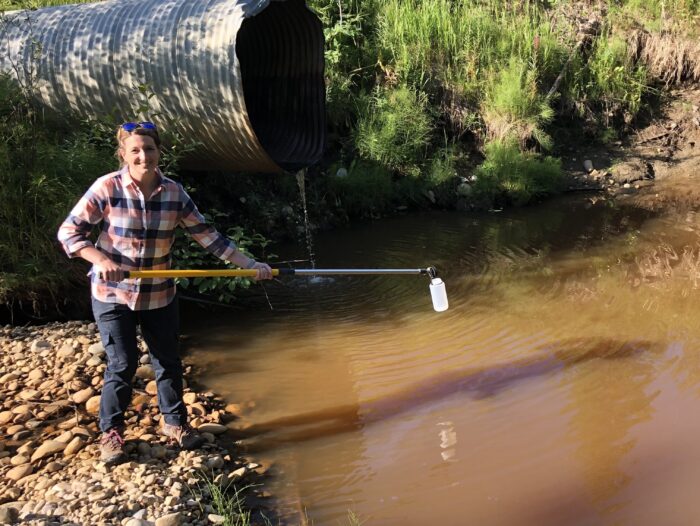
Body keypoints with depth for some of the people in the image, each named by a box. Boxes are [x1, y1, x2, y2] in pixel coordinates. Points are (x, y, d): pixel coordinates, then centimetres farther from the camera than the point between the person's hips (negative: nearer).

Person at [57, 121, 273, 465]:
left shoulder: (174, 193, -6)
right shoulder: (107, 188, -15)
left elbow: (206, 235, -1)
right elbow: (68, 231, -11)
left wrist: (249, 264, -4)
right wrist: (101, 260, -27)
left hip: (160, 295, 3)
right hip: (113, 294, -3)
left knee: (168, 361, 12)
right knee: (122, 364, -1)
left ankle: (173, 421, 33)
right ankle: (111, 433, 20)